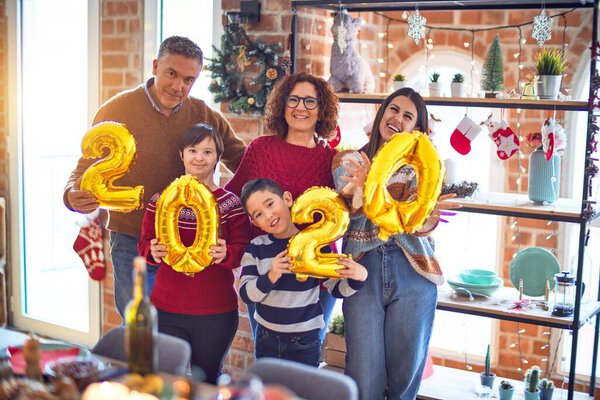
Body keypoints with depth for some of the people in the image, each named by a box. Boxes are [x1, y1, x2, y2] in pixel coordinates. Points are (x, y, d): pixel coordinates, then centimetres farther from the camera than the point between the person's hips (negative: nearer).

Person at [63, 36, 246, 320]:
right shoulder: (116, 111, -7)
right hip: (132, 246, -3)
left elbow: (243, 160, 8)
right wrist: (75, 195, -31)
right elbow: (86, 171, -7)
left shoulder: (204, 116, 1)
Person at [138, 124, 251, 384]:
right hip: (166, 311, 1)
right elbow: (144, 244, 5)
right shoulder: (161, 200, 4)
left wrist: (225, 254, -25)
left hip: (216, 315, -1)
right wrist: (153, 252, -17)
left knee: (206, 382, 11)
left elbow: (243, 251, -4)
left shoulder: (230, 204, -2)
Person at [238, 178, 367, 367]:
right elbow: (246, 293, -9)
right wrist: (270, 277, -26)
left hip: (305, 342, -2)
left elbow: (337, 289, -5)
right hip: (266, 339, 3)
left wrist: (359, 276, -26)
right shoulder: (256, 247, -4)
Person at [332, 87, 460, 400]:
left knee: (406, 374, 7)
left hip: (412, 272, 1)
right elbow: (349, 213, -9)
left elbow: (423, 227, -6)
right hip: (363, 271, -1)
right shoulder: (348, 160, 7)